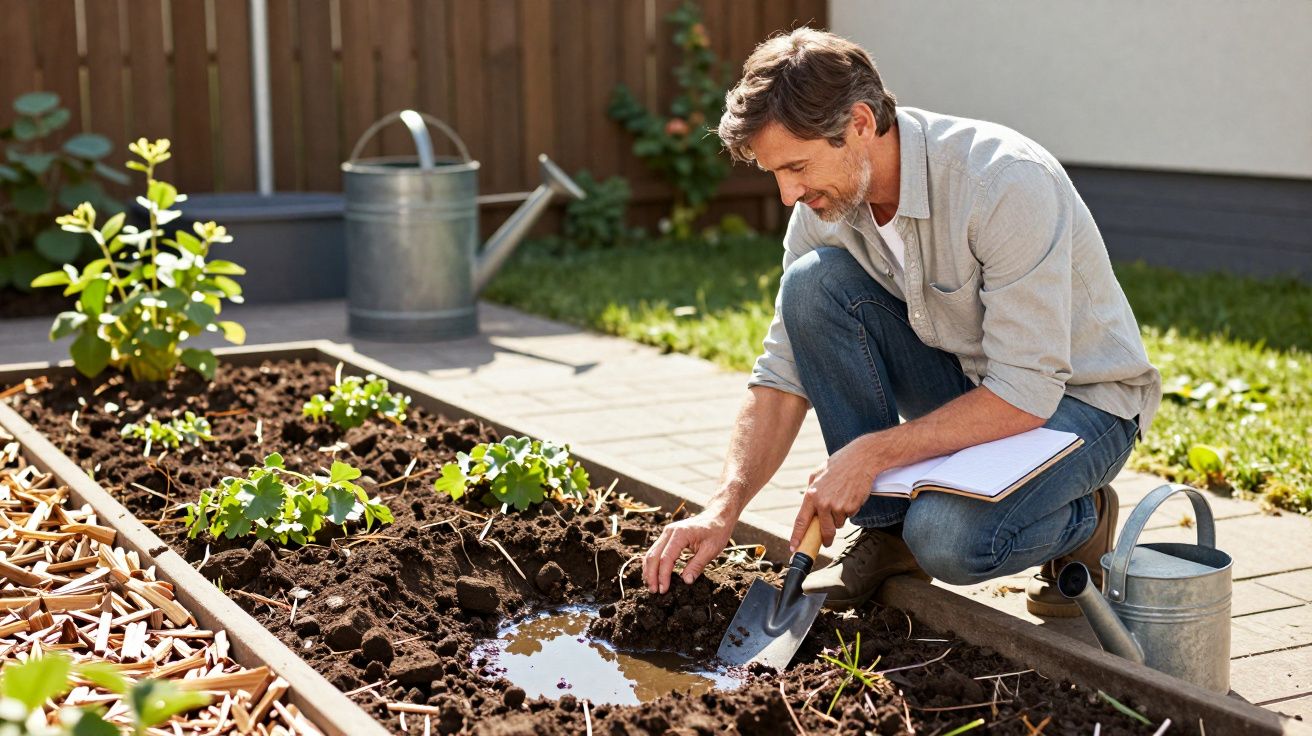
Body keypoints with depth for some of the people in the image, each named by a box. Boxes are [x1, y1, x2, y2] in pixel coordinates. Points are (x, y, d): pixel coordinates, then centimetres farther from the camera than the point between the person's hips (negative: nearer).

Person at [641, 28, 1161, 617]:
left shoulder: (1005, 181, -30)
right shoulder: (825, 208, -10)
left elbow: (1026, 395, -31)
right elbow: (782, 379, -6)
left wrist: (871, 452, -30)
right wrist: (723, 509, -18)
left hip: (1074, 398, -6)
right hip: (967, 379, 6)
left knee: (947, 537, -34)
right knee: (814, 282, -18)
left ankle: (1079, 520, 2)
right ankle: (886, 526, -6)